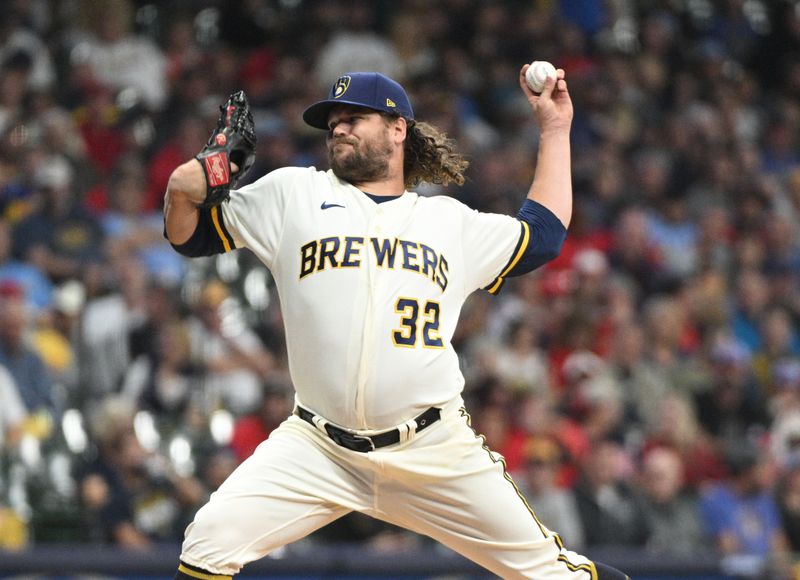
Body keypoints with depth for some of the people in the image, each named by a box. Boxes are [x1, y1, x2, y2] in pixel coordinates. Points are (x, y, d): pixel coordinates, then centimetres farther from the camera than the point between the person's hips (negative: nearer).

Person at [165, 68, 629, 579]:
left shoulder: (452, 221, 17)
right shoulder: (293, 194, 11)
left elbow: (545, 235, 28)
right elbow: (190, 235, 13)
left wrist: (554, 130, 27)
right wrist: (183, 190, -9)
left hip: (437, 454, 1)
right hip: (319, 451, -1)